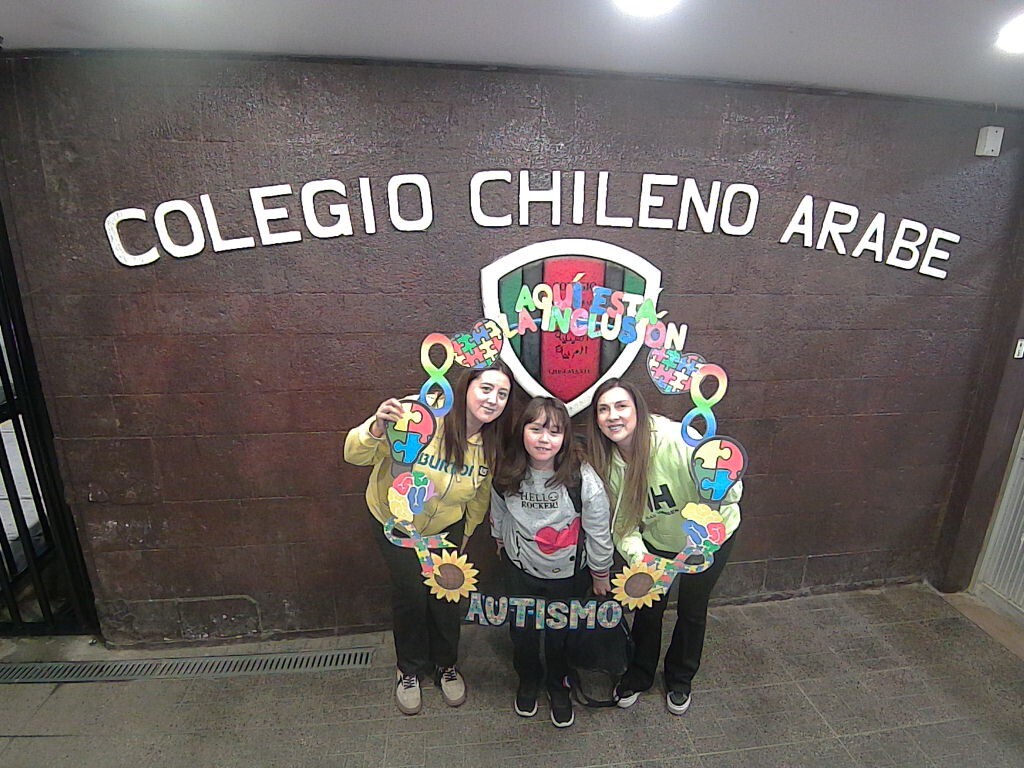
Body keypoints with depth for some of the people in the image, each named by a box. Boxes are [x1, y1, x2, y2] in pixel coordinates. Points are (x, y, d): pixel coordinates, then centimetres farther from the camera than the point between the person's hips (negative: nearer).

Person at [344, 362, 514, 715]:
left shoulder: (491, 442, -17)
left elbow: (480, 495, 0)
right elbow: (354, 455, -31)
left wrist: (464, 536, 10)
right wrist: (375, 429, -52)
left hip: (446, 526, 3)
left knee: (446, 597, 6)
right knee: (410, 595, 2)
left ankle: (446, 666, 37)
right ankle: (410, 671, 33)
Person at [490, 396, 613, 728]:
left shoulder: (583, 479, -29)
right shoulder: (507, 474, -19)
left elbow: (599, 532, -15)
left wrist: (600, 575, -4)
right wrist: (500, 541, 18)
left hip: (568, 575, -2)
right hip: (521, 568, 2)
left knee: (560, 634, 18)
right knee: (522, 630, 20)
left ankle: (558, 685, 50)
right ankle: (528, 680, 53)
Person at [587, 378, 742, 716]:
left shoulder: (676, 440, -38)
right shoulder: (607, 461, -20)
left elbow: (730, 493, -36)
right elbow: (623, 522, -15)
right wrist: (638, 557, -29)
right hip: (657, 540, 3)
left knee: (692, 611, 15)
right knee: (648, 607, 13)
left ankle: (680, 679, 45)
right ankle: (638, 675, 43)